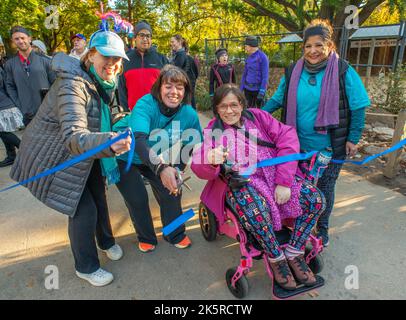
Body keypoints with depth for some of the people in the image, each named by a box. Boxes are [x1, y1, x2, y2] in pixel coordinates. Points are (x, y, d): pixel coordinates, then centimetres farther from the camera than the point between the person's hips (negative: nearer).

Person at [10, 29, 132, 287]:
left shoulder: (102, 82, -4)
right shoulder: (73, 85, -31)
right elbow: (73, 136, -47)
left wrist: (117, 134, 4)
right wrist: (108, 142, -63)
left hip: (82, 154, 8)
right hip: (53, 157, -8)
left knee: (99, 197, 15)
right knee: (84, 210, -6)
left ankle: (106, 241, 43)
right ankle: (86, 267, 19)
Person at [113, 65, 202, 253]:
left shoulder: (189, 114, -19)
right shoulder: (145, 104, -33)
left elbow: (192, 147, -8)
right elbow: (138, 140, -48)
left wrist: (177, 170, -23)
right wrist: (161, 168, -63)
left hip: (156, 158, 4)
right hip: (124, 156, -3)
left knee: (171, 191, -4)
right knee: (138, 198, -10)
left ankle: (176, 235, 23)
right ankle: (146, 238, 20)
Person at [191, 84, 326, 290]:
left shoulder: (257, 117, 7)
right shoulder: (212, 131, 2)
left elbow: (287, 139, -3)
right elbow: (199, 167, -11)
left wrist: (284, 182, -13)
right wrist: (211, 161, -39)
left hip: (273, 174, 4)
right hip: (240, 182, -3)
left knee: (315, 200, -13)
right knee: (256, 212, -35)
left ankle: (294, 254, 5)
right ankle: (276, 258, -5)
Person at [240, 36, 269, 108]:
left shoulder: (262, 57, -10)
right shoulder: (249, 58, 8)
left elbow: (265, 76, -14)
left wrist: (262, 92, -19)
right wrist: (241, 88, 10)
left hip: (258, 89, -6)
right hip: (248, 89, 6)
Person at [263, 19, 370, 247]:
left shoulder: (343, 71, -10)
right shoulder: (293, 72, -2)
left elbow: (358, 107, -5)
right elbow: (278, 100, 7)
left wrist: (353, 138, -7)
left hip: (331, 146, -2)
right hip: (298, 144, 3)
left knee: (325, 187, 12)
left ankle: (323, 228, 35)